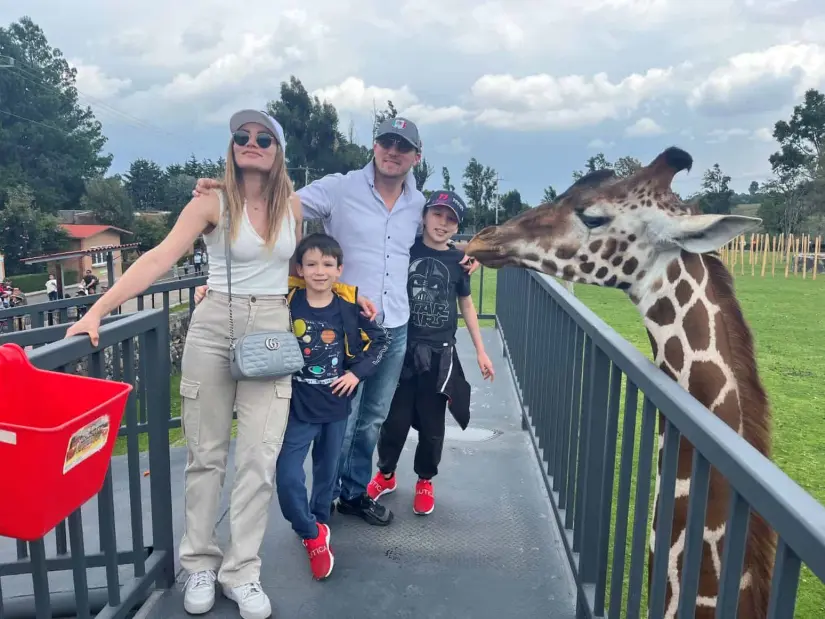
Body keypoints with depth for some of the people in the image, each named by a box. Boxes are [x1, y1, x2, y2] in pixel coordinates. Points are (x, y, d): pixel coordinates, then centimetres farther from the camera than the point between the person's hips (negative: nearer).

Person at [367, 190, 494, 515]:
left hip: (439, 354, 2)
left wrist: (480, 351, 12)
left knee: (432, 424, 11)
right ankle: (385, 475, 33)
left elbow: (466, 305, 12)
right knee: (395, 419, 7)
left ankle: (425, 481, 34)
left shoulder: (458, 260, 2)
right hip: (402, 349, -1)